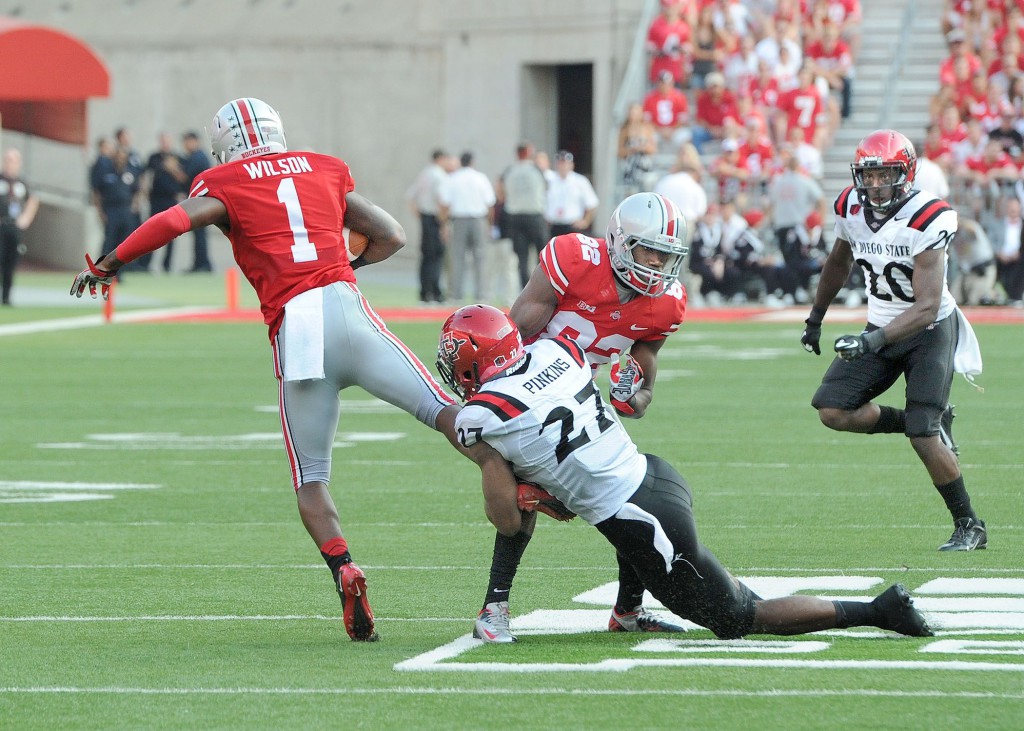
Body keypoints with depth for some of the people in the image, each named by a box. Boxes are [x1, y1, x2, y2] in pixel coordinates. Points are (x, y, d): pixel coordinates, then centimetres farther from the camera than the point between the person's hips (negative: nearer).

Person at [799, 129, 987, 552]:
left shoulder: (928, 220, -25)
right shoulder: (852, 207, -7)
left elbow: (927, 307, -29)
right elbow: (839, 262, 17)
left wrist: (873, 341, -41)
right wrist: (815, 319, 23)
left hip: (930, 330, -6)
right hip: (880, 330, 6)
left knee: (924, 436, -17)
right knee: (832, 410, -11)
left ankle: (969, 526, 1)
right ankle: (932, 424, 8)